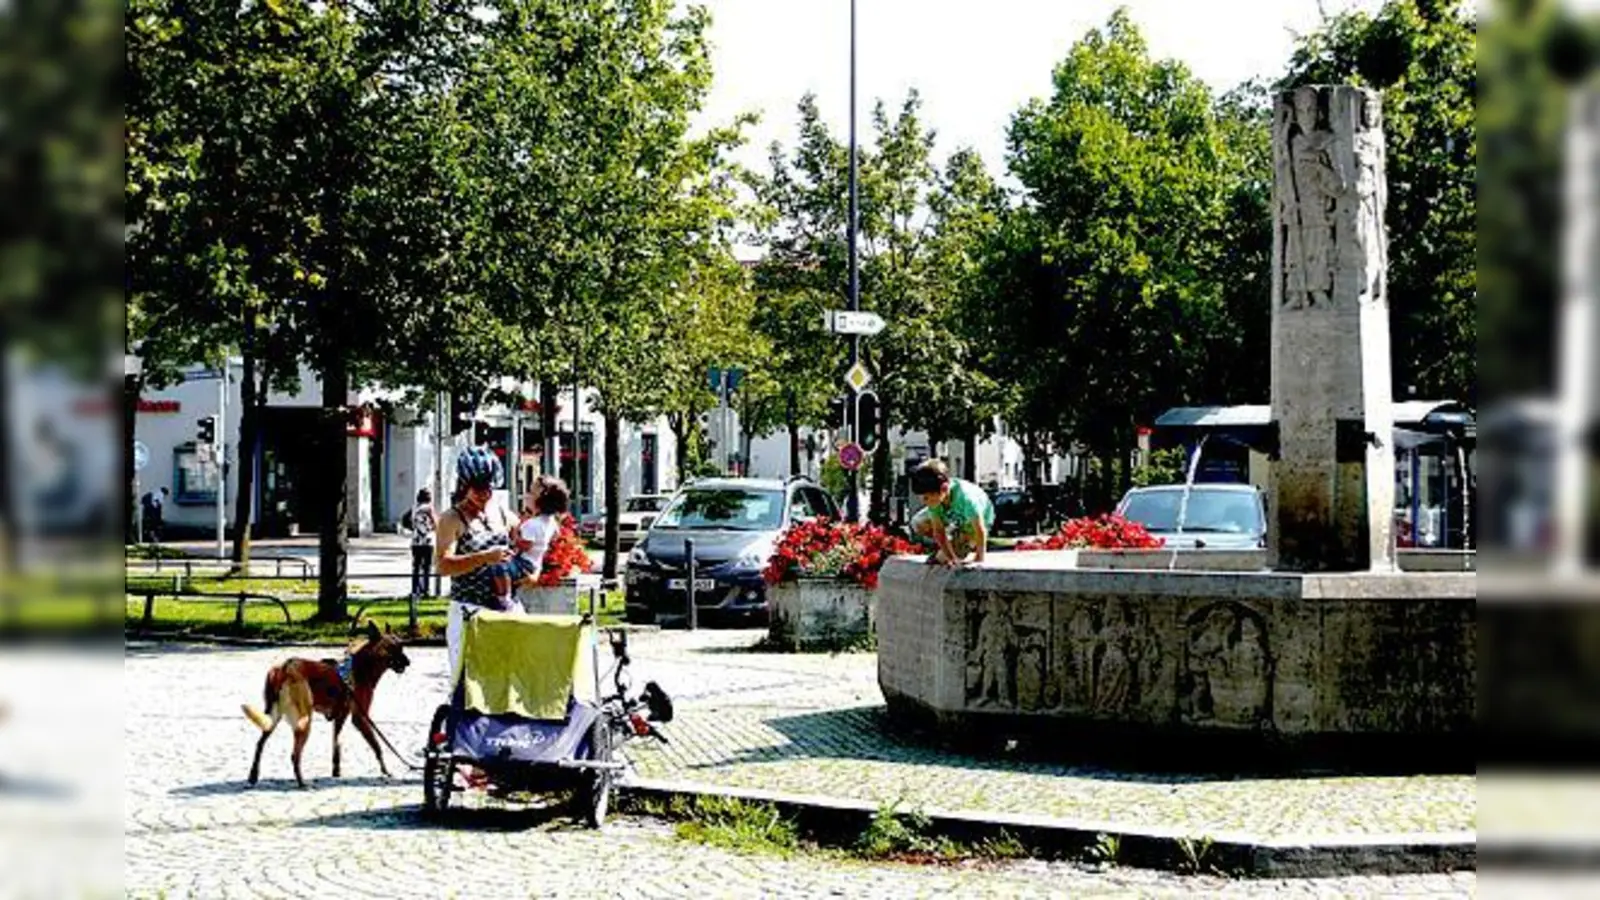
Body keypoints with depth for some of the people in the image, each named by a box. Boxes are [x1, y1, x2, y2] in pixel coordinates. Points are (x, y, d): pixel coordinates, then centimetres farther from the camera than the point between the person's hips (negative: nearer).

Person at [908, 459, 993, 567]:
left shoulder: (965, 497, -44)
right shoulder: (934, 497, -28)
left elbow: (980, 531, -35)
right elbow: (938, 530, -22)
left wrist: (979, 560, -28)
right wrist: (951, 557, -28)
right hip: (954, 518, 5)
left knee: (941, 558, -14)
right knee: (918, 524, -15)